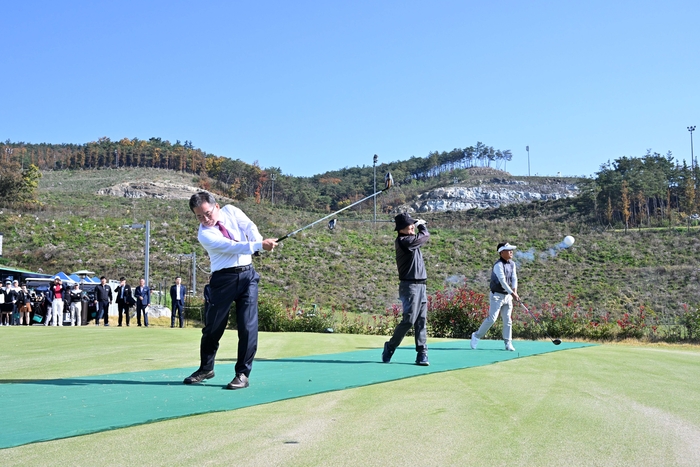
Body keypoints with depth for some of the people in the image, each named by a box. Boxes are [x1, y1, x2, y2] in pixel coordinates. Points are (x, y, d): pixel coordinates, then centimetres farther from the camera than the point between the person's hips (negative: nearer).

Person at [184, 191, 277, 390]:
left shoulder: (231, 211, 5)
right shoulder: (204, 234, -9)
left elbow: (249, 227, -6)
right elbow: (231, 246, -21)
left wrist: (259, 240, -28)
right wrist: (259, 245, -31)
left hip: (247, 274, 2)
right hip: (224, 278, -2)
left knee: (248, 326, -5)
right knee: (213, 326, 4)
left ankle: (243, 374, 3)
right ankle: (206, 368, 26)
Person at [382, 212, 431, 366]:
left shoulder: (410, 239, 13)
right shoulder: (403, 241, -15)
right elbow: (425, 236, -8)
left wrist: (418, 225, 12)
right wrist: (422, 225, 10)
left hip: (420, 286, 9)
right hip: (410, 286, -9)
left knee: (421, 321, 5)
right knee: (409, 320, -9)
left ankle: (422, 354, 6)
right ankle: (389, 348, 8)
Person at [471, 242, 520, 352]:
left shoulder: (512, 264, 9)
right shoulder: (498, 265, -16)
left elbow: (514, 278, 3)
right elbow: (502, 281, -23)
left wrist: (515, 291, -14)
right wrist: (512, 293, -27)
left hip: (508, 296, 7)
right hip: (497, 296, -7)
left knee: (507, 320, 4)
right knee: (492, 318, -9)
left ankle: (508, 343, 8)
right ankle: (476, 336, 7)